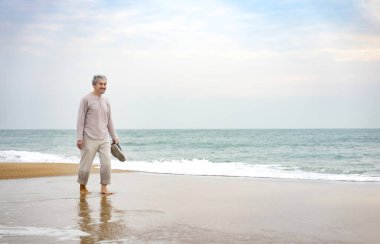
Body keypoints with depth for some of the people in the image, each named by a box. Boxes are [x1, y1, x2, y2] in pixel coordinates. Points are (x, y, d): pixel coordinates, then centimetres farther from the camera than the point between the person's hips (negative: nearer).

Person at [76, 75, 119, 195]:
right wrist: (79, 138, -11)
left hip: (104, 139, 5)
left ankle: (103, 187, 6)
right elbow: (80, 120, -7)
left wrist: (114, 137, 17)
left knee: (107, 163, -5)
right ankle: (82, 187, 21)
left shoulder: (106, 101, 12)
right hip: (89, 139, -5)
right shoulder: (86, 99, -5)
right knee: (85, 165, 2)